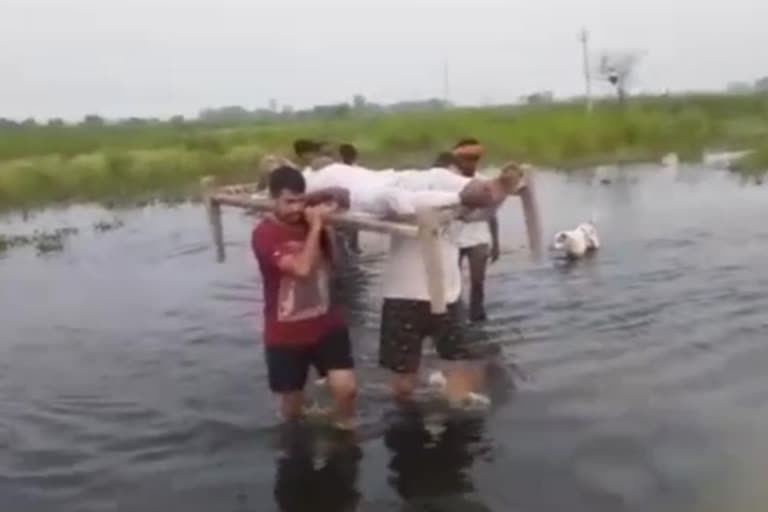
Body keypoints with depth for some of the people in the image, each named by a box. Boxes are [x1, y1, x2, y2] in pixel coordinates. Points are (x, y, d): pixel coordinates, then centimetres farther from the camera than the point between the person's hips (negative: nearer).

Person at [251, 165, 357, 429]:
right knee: (292, 404, 12)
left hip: (326, 324, 3)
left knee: (346, 387, -11)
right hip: (285, 334, -3)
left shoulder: (311, 222, -1)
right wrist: (316, 227, -24)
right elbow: (302, 268, -31)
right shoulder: (264, 234, -19)